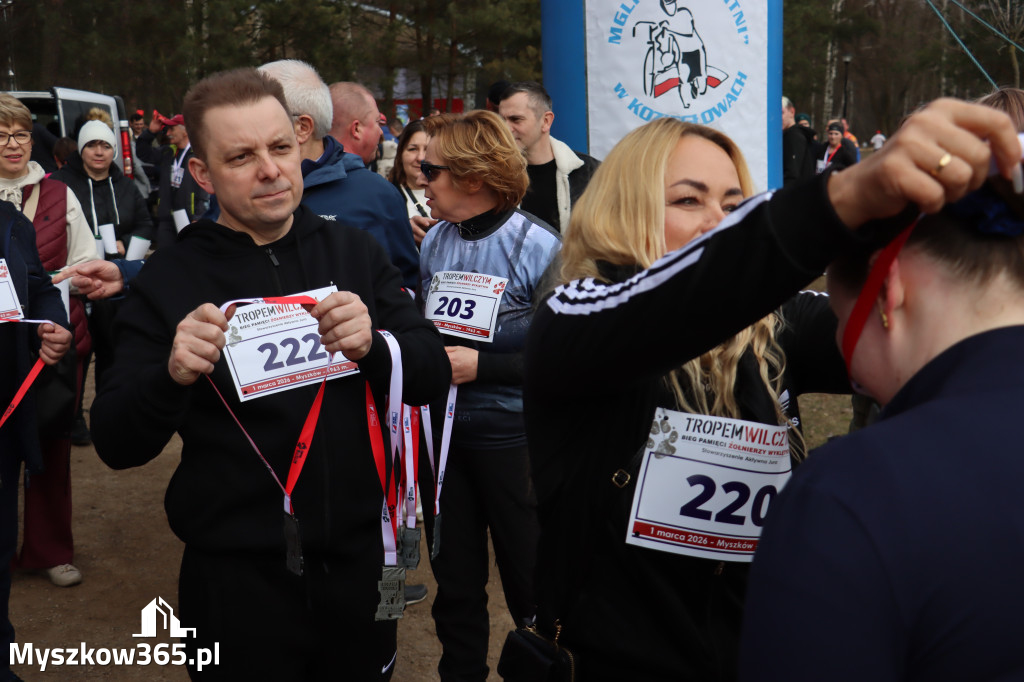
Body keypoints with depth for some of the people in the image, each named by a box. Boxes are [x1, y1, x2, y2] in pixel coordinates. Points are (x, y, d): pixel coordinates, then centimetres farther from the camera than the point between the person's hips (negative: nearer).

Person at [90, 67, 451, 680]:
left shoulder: (356, 253, 0)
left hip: (358, 560, 2)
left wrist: (374, 346, -24)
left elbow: (434, 376, -3)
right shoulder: (169, 280, -5)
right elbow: (116, 444, -7)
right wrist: (171, 375, -27)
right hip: (236, 577, -2)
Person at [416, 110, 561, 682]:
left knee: (530, 581, 8)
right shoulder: (434, 242, 3)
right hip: (443, 430, 6)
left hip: (511, 435, -5)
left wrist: (480, 366, -21)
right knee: (454, 578, 17)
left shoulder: (539, 248, -15)